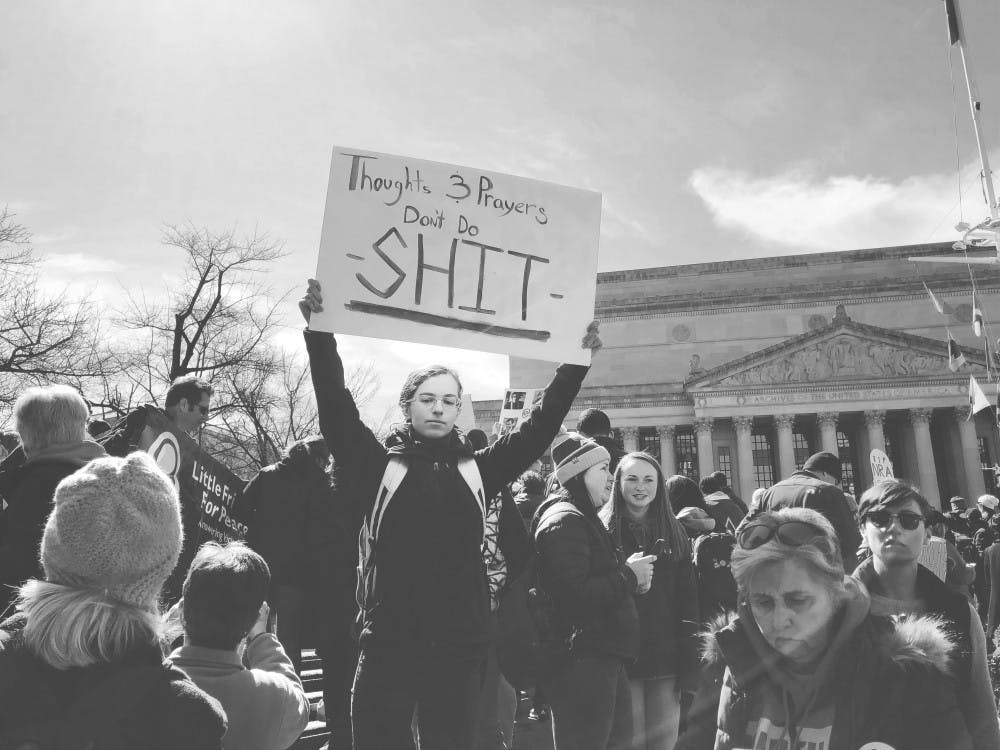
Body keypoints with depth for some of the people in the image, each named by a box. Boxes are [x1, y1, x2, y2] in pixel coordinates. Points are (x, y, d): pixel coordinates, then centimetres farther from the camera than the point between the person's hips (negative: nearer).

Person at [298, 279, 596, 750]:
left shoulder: (476, 470, 7)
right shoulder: (380, 466, 2)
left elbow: (540, 428, 3)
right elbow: (338, 411, -9)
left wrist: (574, 363, -3)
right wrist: (321, 335, -18)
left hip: (460, 646, 2)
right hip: (389, 643, -2)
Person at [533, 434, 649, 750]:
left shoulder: (586, 520, 18)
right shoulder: (565, 521, -16)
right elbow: (574, 595, -27)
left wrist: (630, 574, 7)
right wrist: (629, 577, -14)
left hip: (603, 658, 11)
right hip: (581, 664, -11)